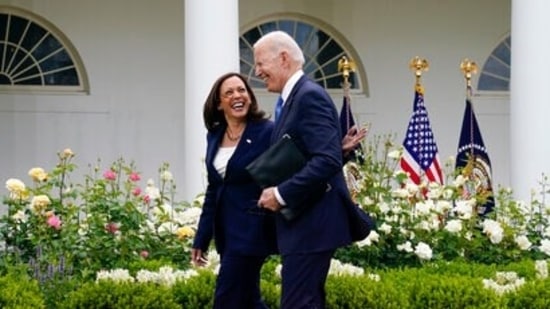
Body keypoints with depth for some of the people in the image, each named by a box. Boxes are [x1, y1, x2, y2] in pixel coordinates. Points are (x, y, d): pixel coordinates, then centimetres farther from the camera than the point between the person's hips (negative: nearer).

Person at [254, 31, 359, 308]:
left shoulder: (310, 96, -14)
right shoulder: (295, 98, 16)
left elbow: (328, 160, -25)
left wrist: (281, 194, -20)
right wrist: (276, 192, 6)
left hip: (310, 225, -11)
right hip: (303, 223, 11)